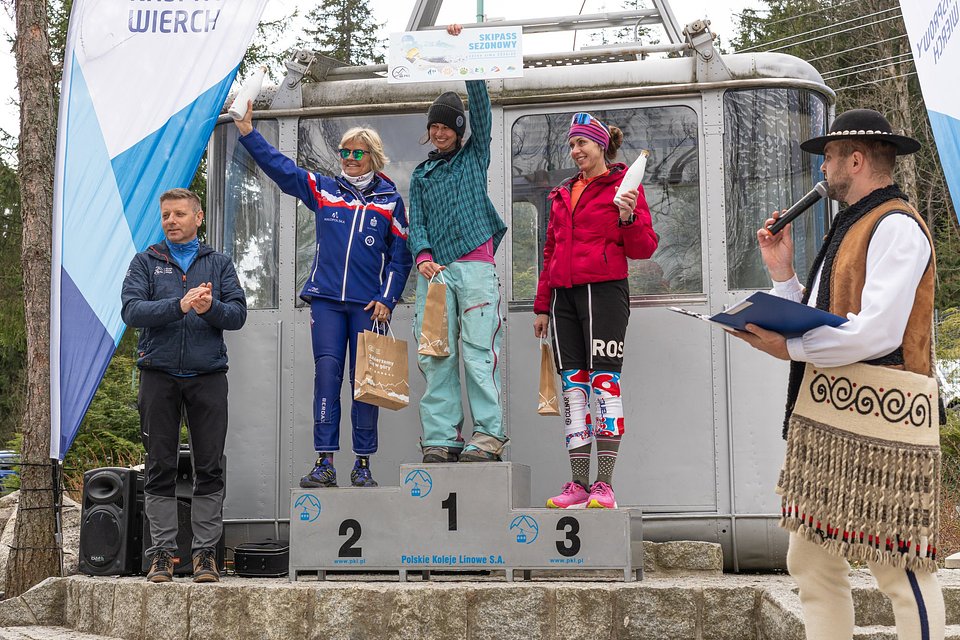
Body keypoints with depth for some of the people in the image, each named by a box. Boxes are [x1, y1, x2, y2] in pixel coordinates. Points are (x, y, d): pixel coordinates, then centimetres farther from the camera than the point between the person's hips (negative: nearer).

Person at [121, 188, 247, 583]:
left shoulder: (219, 264, 14)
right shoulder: (146, 262, 11)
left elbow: (238, 313, 2)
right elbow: (132, 310, -5)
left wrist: (211, 308, -19)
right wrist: (180, 305, -20)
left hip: (208, 376, 1)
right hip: (159, 376, 0)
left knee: (209, 468, -1)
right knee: (160, 468, 1)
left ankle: (205, 553, 5)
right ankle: (162, 552, 6)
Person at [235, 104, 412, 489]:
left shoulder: (390, 201, 8)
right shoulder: (322, 190, 12)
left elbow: (401, 257, 7)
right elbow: (279, 166, 10)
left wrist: (387, 299, -3)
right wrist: (248, 133, 1)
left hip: (368, 305, -1)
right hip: (326, 300, 1)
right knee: (326, 375, -6)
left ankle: (363, 464, 4)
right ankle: (325, 462, -6)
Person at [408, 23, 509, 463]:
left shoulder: (474, 157, 15)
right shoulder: (421, 175, 22)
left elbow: (481, 104, 6)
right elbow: (416, 222, 12)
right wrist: (423, 256, -8)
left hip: (474, 264, -3)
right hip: (434, 270, 3)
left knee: (478, 351, -10)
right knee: (437, 356, -3)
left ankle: (489, 434, -12)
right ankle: (440, 439, -3)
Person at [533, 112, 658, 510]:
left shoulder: (622, 186, 3)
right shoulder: (563, 195, 21)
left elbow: (643, 248, 0)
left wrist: (628, 218, -19)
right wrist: (542, 305, 21)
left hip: (604, 290, -6)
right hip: (564, 295, 6)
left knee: (604, 380, -9)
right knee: (572, 386, 3)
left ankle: (604, 486, -9)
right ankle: (578, 484, 5)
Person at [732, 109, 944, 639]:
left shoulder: (896, 226, -8)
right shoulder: (851, 228, 22)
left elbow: (877, 333, -19)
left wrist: (791, 347, -11)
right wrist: (782, 272, 13)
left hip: (875, 419, -10)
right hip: (824, 416, 10)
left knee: (901, 572, -5)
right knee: (810, 564, 10)